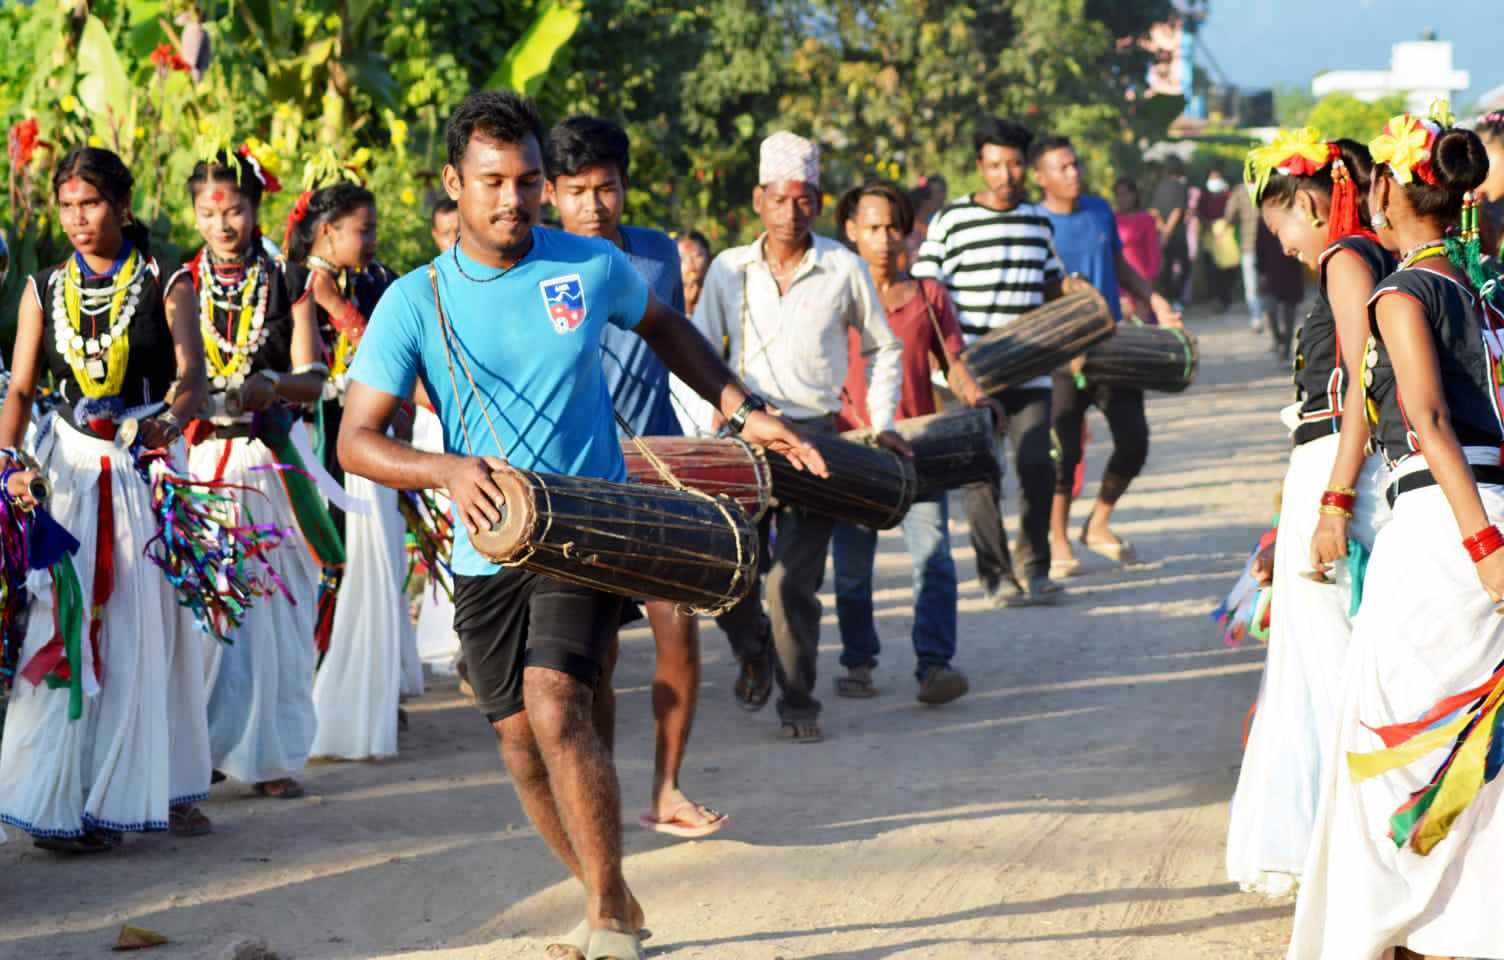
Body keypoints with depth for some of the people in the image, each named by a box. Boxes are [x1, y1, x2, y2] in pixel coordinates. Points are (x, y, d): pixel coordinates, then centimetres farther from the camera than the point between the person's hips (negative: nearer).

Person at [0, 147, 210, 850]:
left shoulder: (163, 287, 2)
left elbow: (193, 375, -10)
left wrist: (170, 419, -32)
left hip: (147, 463, -1)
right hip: (66, 468, 1)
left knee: (149, 628, 0)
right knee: (63, 627, -6)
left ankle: (159, 788, 9)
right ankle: (61, 802, -6)